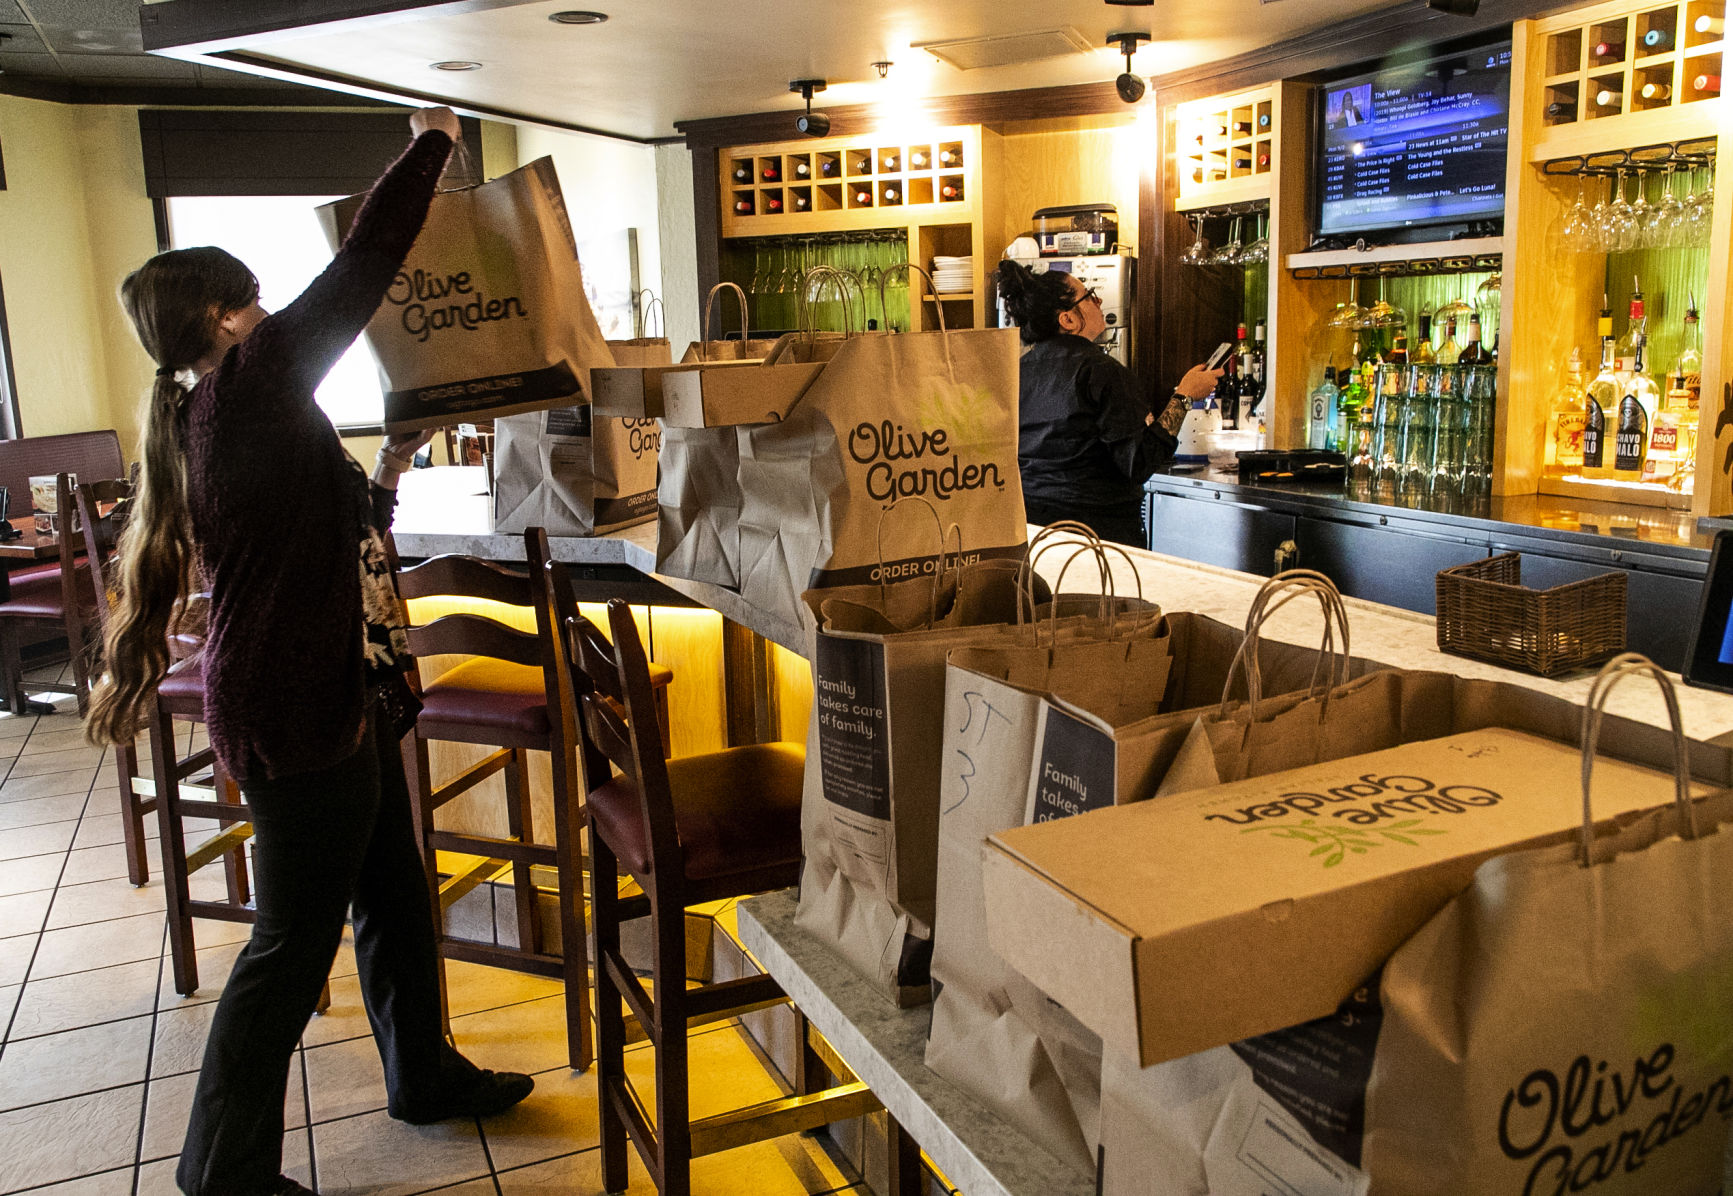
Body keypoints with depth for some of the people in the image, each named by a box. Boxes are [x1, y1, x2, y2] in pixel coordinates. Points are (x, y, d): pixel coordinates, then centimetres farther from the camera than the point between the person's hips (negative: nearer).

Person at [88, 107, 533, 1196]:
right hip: (295, 711, -10)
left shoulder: (214, 419, 15)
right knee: (296, 940, 3)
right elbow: (365, 266, -18)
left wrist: (391, 469, 16)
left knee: (395, 896, 20)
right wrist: (432, 142, -6)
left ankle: (426, 1076, 39)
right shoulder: (248, 386, -15)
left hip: (341, 694, 10)